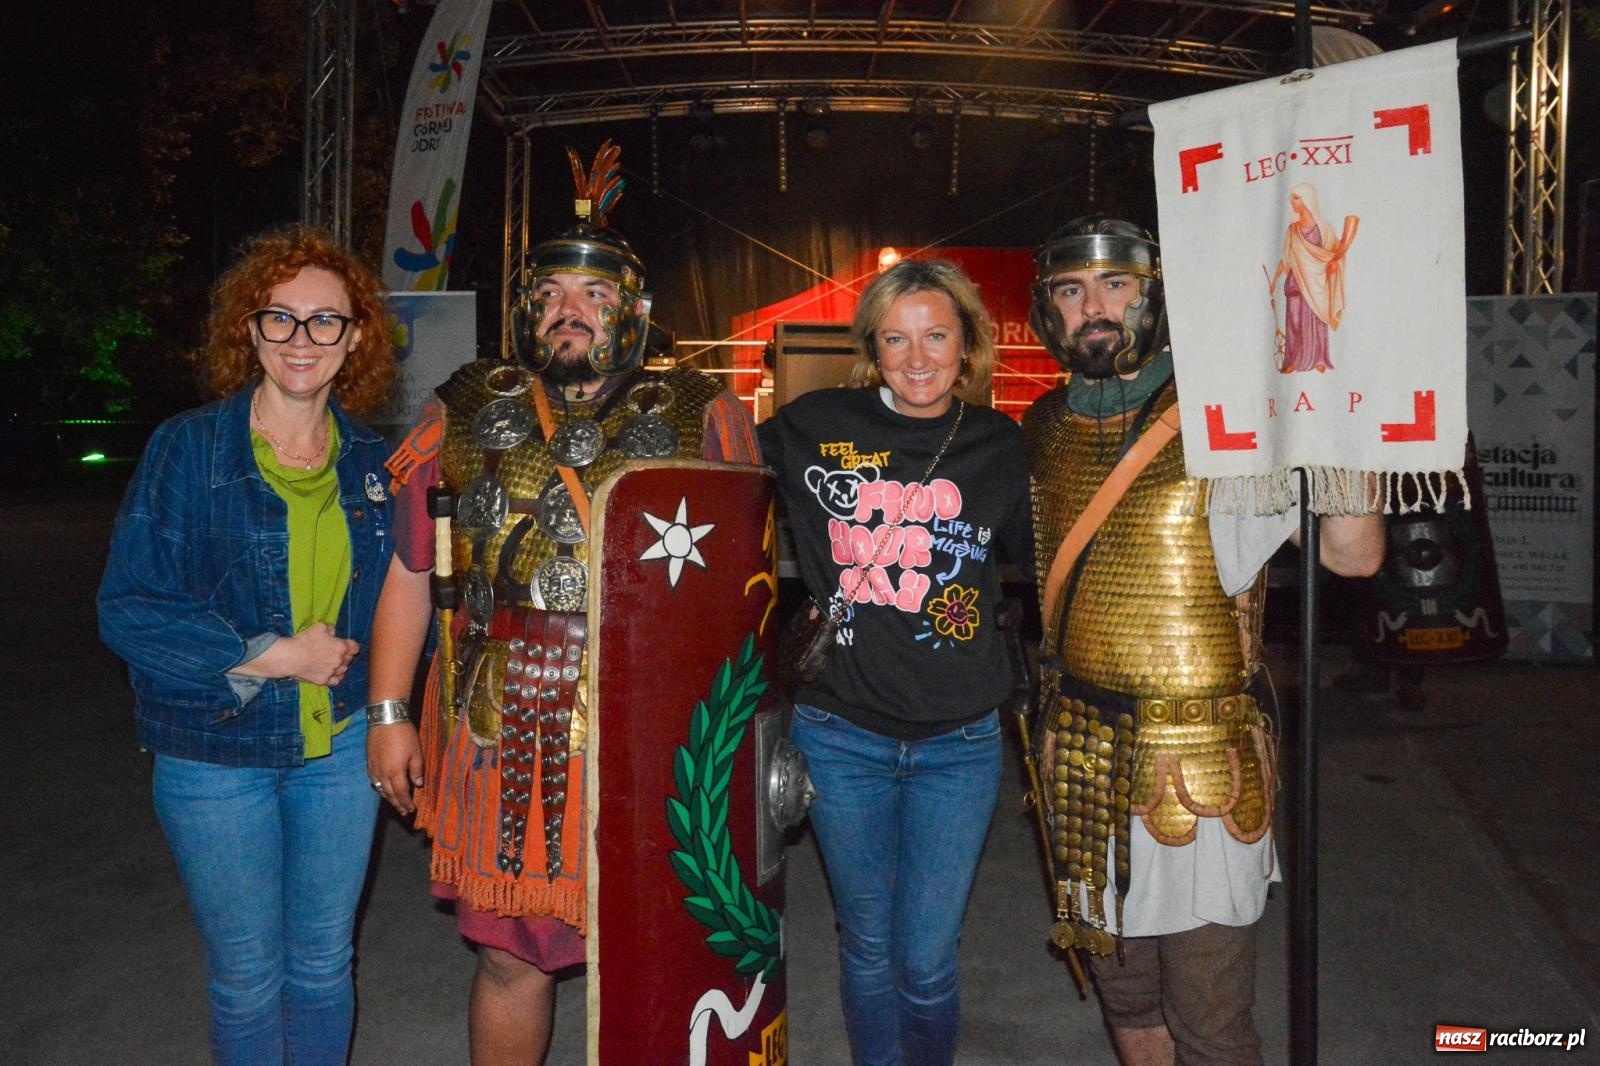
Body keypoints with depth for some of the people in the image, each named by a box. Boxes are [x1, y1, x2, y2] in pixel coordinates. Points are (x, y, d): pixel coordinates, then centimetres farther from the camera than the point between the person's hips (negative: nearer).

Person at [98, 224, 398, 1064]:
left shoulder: (373, 463, 2)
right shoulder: (186, 449, -9)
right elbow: (127, 609, -12)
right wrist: (273, 657, -18)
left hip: (340, 744, 3)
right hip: (216, 752, -3)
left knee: (323, 962, 16)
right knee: (247, 977, 11)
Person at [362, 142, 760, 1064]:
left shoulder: (703, 419, 2)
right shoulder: (466, 418, 7)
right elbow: (407, 572, 10)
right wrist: (390, 714, 6)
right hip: (503, 742, 2)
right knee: (510, 952, 15)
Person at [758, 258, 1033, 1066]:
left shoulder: (999, 446, 2)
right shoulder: (814, 426, -2)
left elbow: (1036, 558, 12)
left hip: (958, 745, 0)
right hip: (841, 733, 0)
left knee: (927, 965, 6)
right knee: (867, 946, 16)